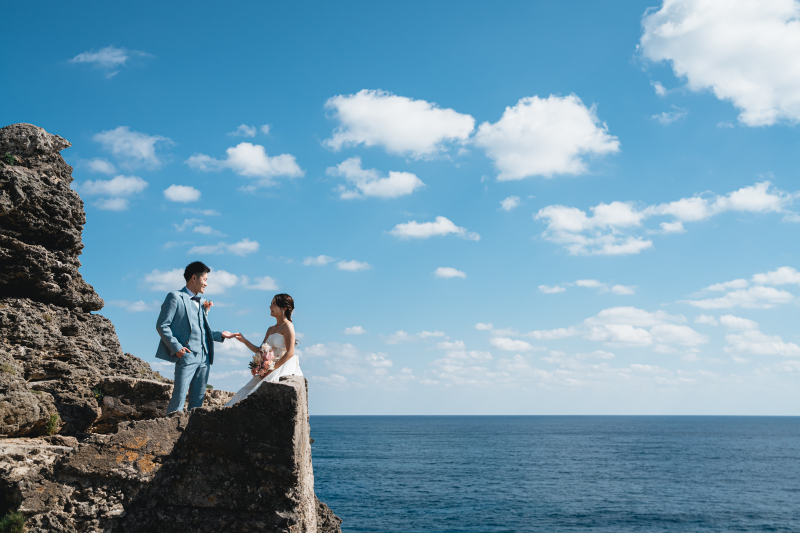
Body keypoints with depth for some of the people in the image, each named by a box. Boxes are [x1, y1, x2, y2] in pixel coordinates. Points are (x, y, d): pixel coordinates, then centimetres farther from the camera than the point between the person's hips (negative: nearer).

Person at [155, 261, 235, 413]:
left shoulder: (202, 302, 23)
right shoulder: (176, 297, 0)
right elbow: (162, 326, -7)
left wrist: (220, 335, 13)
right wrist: (176, 347, -16)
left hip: (205, 356, 7)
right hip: (187, 355, -7)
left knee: (198, 397, 7)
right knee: (179, 396, -11)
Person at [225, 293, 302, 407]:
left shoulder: (287, 326, -6)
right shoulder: (271, 329, 19)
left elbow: (290, 353, -15)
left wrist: (272, 369, -18)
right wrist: (244, 341, 7)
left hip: (284, 368, -8)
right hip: (271, 369, 8)